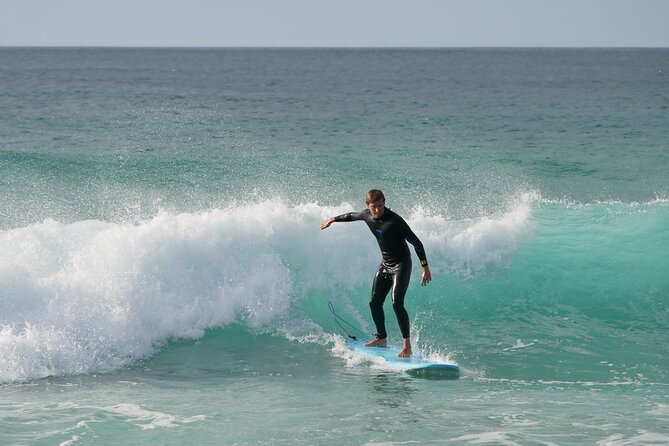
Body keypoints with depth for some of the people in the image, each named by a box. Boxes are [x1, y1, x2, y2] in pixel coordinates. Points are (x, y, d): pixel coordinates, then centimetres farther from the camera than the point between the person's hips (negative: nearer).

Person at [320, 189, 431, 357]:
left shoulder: (394, 220, -24)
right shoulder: (366, 215, -3)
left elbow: (416, 242, -21)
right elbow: (352, 216, 22)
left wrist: (425, 268, -24)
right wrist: (333, 219, 36)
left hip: (401, 265, -7)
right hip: (385, 265, 8)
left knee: (397, 303, -20)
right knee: (375, 303, 9)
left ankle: (407, 345, -21)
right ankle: (382, 338, 28)